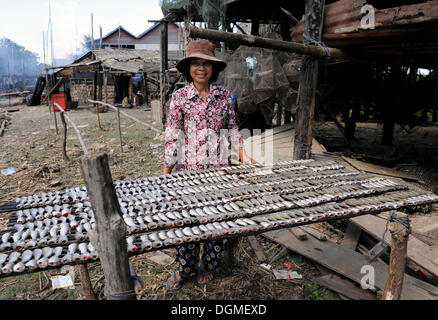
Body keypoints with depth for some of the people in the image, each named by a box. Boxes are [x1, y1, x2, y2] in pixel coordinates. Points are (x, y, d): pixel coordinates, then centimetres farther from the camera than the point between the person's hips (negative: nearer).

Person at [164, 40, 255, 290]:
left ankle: (210, 264, 33)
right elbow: (173, 135, -4)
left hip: (218, 167, 2)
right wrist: (167, 172, -5)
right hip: (188, 168, -1)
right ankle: (185, 266, 29)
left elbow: (232, 128, 10)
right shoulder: (180, 97, -3)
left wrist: (243, 155, -1)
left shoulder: (224, 95, 2)